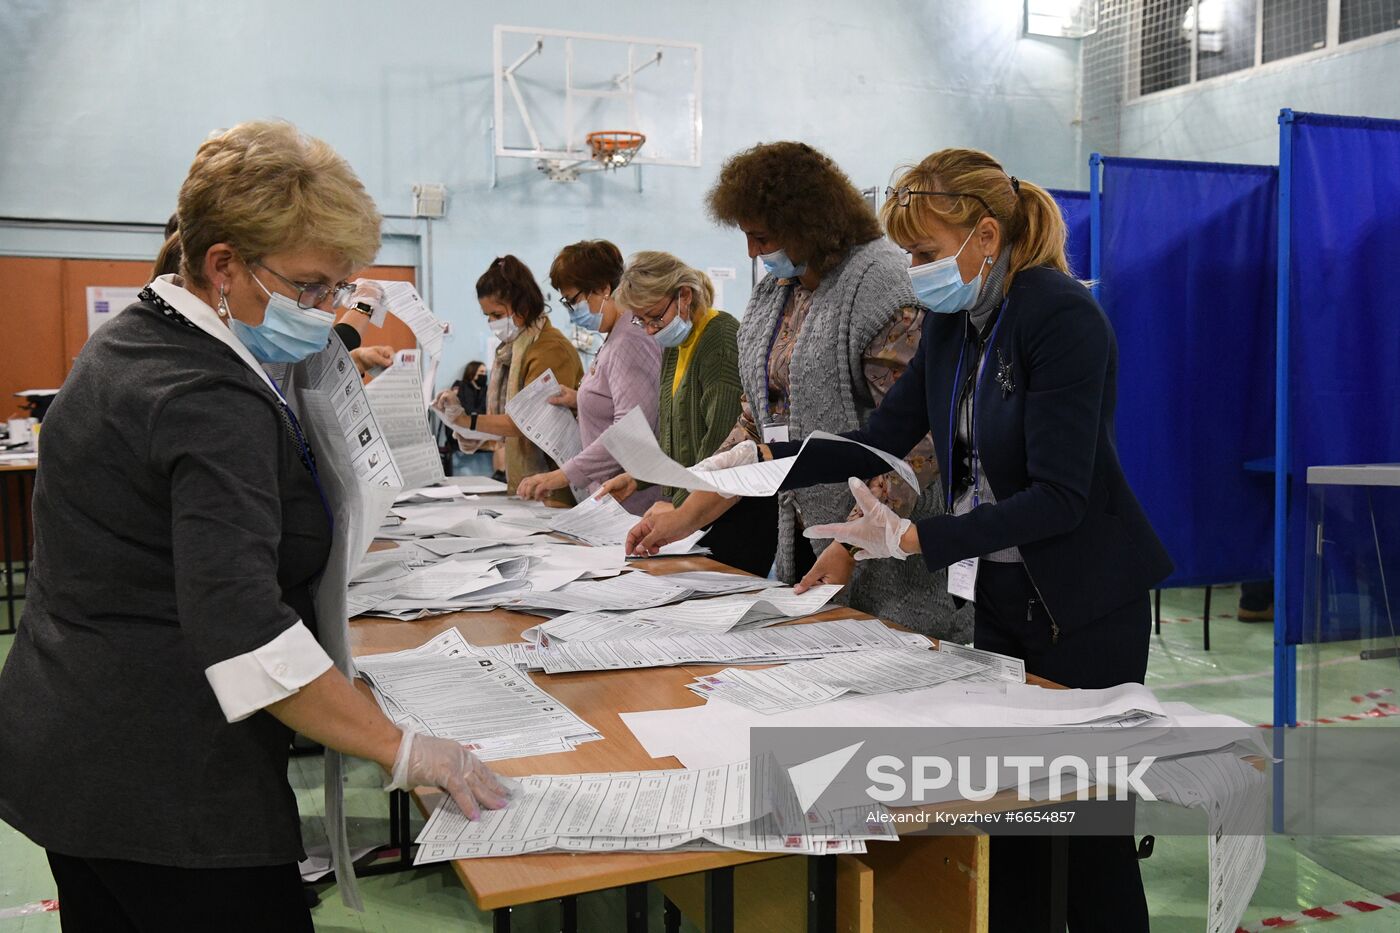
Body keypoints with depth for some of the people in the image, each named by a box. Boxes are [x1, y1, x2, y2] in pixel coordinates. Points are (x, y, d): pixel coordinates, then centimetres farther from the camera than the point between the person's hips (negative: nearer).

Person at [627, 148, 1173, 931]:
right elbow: (881, 441, 6)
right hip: (999, 594, 7)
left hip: (1084, 604, -7)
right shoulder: (953, 325, 3)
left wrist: (916, 539, -31)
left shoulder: (1063, 317, -20)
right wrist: (763, 460, -5)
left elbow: (1057, 496, -24)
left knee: (1087, 827, 5)